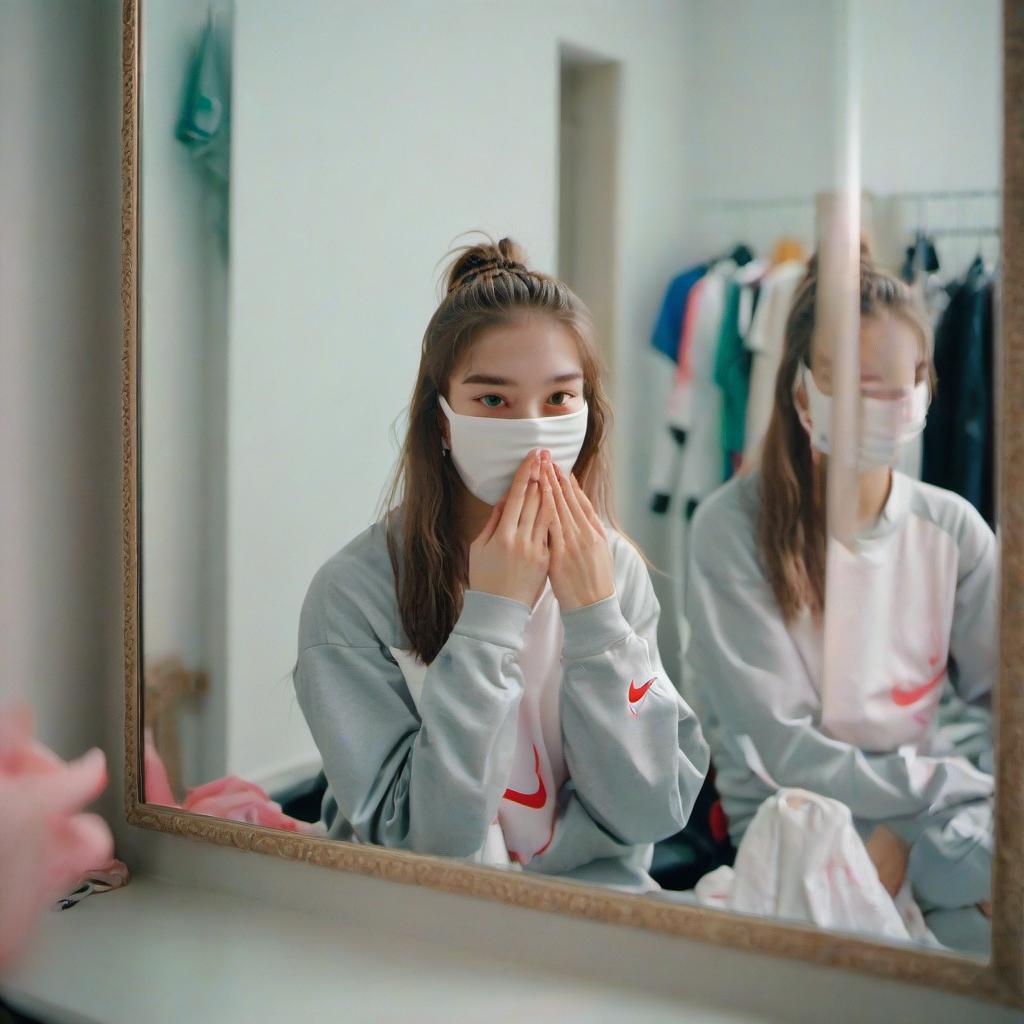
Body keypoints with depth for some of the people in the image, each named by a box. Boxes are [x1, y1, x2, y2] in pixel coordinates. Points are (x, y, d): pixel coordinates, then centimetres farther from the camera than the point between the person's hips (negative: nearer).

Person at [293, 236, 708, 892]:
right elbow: (424, 839, -15)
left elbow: (654, 812, -6)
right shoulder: (352, 593, -13)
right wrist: (490, 618, -21)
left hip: (602, 898, 3)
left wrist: (595, 616, -16)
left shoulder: (617, 569, -2)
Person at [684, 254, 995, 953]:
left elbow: (995, 698, 5)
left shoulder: (952, 529, 1)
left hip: (945, 806, 4)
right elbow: (781, 752, -12)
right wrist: (961, 786, -16)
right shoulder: (735, 527, -11)